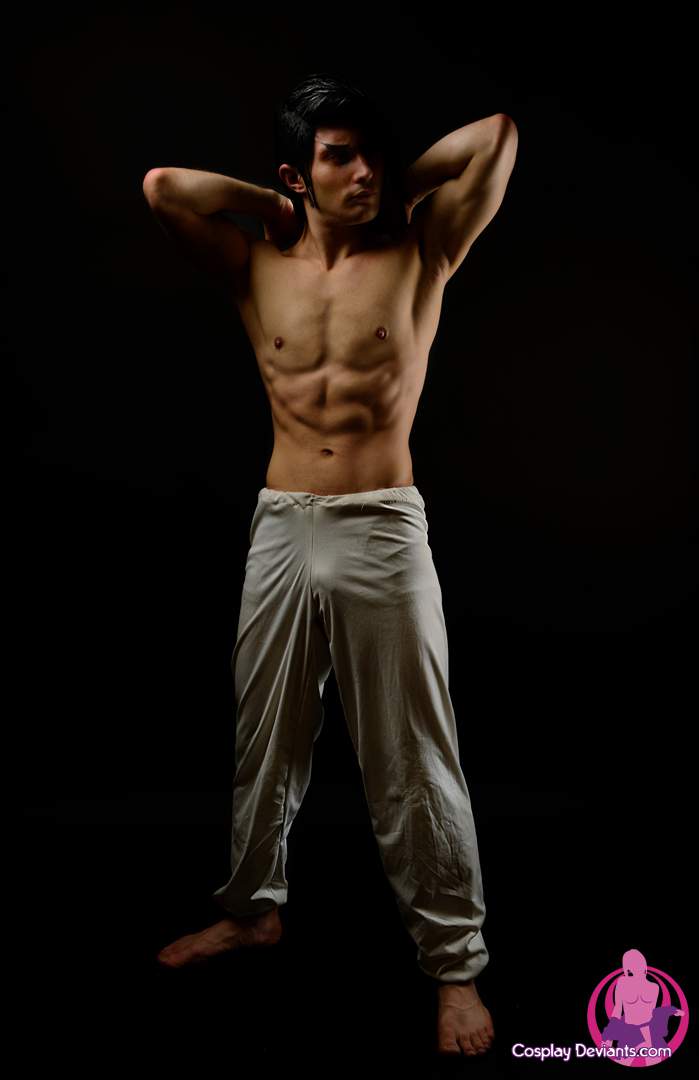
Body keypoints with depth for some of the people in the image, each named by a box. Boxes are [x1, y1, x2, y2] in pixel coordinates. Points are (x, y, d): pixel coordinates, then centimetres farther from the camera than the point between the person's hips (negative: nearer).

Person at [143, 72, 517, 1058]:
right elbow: (162, 185, 1)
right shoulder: (257, 268, 8)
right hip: (279, 529, 4)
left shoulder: (420, 254, 1)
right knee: (266, 737, 16)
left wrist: (399, 186, 5)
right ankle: (253, 905, 38)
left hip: (383, 531, -3)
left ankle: (455, 959, 18)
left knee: (412, 759, 3)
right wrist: (273, 206, 6)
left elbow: (498, 134, -6)